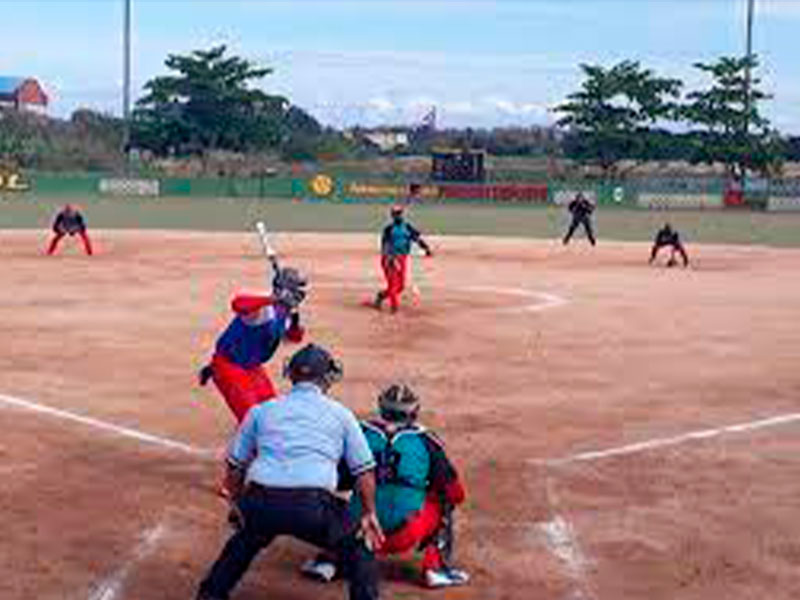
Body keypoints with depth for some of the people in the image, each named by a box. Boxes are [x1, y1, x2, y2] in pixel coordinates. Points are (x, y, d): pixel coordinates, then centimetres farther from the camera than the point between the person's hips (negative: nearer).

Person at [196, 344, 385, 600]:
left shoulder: (261, 410, 22)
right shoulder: (340, 413, 18)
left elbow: (235, 465, 25)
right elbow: (364, 470, 15)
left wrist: (236, 503, 39)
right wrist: (369, 514, 26)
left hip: (259, 502, 3)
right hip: (312, 505, -3)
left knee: (246, 540, 35)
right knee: (358, 544, 20)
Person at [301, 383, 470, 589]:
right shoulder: (425, 442, 2)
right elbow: (455, 494, 8)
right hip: (405, 536, -2)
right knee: (442, 502, 24)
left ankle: (327, 560, 20)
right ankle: (436, 568, 17)